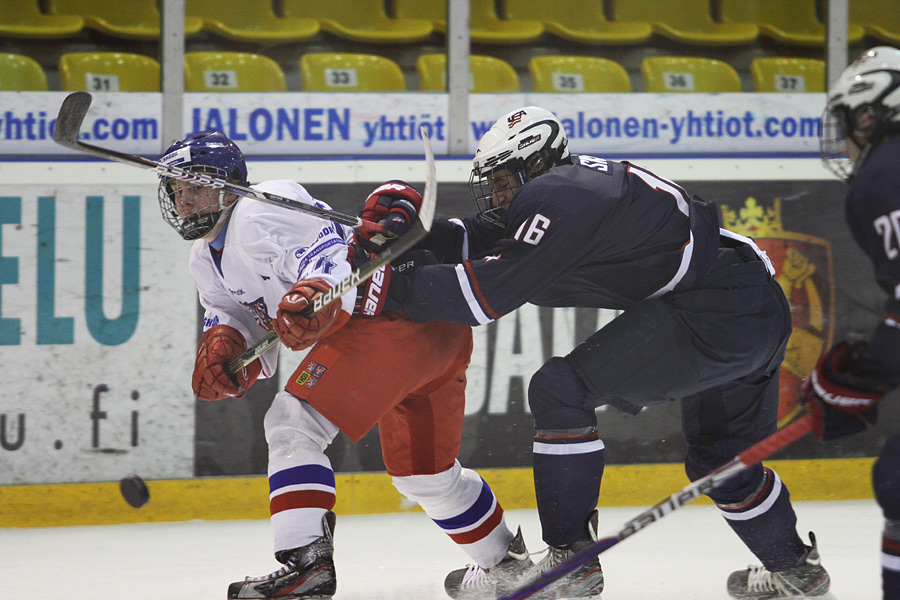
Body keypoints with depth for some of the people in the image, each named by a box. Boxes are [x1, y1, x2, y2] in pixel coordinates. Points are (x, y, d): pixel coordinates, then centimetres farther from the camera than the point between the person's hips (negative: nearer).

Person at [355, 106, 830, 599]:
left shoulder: (559, 199, -10)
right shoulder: (583, 182, 19)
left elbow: (488, 293, -14)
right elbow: (483, 238, 22)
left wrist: (393, 289, -7)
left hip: (708, 317, -10)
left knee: (559, 389, -7)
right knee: (717, 456, 29)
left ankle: (571, 558, -5)